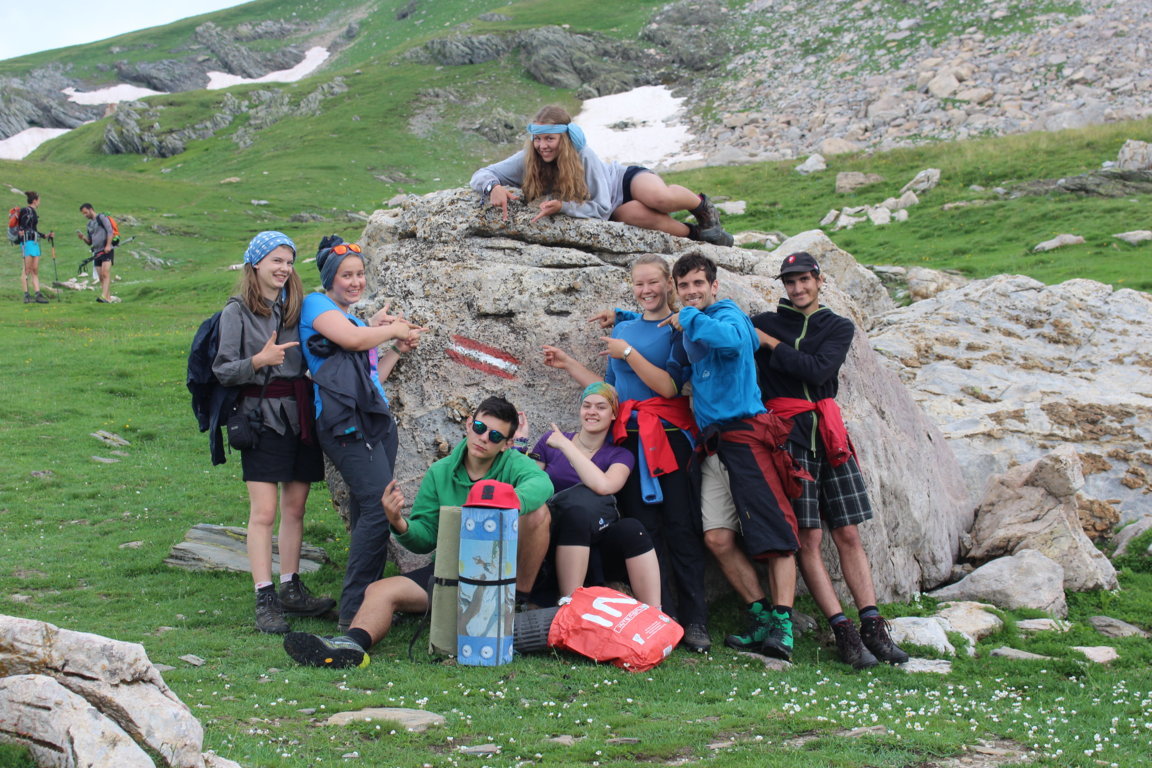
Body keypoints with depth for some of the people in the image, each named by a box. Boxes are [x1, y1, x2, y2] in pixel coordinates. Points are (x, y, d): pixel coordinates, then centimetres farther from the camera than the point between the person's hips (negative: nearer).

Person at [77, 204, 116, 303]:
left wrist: (108, 245, -20)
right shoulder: (90, 224, 22)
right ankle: (108, 298, 2)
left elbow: (110, 231, -10)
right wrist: (83, 237, 4)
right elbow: (90, 242, 25)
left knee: (105, 274, -20)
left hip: (107, 251, -8)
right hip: (97, 253, 8)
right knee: (101, 277, 1)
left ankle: (104, 297, -33)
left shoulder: (101, 217, 1)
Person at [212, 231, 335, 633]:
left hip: (301, 414, 5)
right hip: (263, 415, -5)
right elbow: (223, 371, -4)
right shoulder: (237, 311, -1)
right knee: (264, 512, -8)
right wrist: (258, 361, -21)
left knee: (295, 508, 10)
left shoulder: (298, 306, 13)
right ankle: (264, 600, -6)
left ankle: (291, 589, 20)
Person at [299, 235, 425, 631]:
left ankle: (365, 604, 7)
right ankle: (353, 609, -16)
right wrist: (393, 329, 0)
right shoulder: (317, 305, 3)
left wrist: (398, 349, 18)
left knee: (368, 515, 5)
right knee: (379, 506, -18)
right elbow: (352, 339, -15)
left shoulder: (357, 317, 28)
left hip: (376, 419, 9)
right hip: (345, 421, -9)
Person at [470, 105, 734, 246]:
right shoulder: (528, 160, -21)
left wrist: (562, 207, -42)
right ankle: (694, 233, -7)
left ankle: (702, 206, -1)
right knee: (638, 216, -35)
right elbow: (480, 175, -17)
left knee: (660, 198, -38)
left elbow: (602, 207, -28)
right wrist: (493, 187, -42)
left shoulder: (583, 156, -30)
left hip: (625, 180, -3)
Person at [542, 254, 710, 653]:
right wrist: (567, 363, 20)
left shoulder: (679, 329, 0)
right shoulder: (623, 327, 17)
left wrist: (628, 354, -13)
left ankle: (693, 623, -5)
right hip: (628, 439, 5)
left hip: (670, 439, -5)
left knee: (681, 530, -7)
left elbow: (670, 386, -12)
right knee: (644, 530, 1)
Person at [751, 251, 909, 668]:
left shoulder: (839, 327, 13)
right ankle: (843, 631, -9)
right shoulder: (765, 324, 12)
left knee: (848, 534, 0)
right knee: (807, 538, -9)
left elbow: (818, 369, -4)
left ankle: (873, 627, -1)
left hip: (828, 431, 2)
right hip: (786, 433, -2)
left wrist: (772, 346, -3)